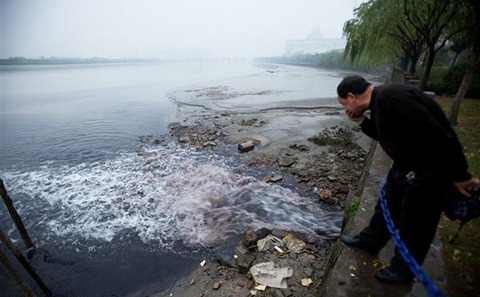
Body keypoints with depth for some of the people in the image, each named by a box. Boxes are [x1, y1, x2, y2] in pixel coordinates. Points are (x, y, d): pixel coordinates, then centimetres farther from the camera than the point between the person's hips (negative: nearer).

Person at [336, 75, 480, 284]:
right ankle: (370, 241, 46)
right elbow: (384, 135, 16)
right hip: (405, 164, 9)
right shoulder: (379, 100, 3)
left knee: (414, 227, 10)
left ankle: (403, 271, 33)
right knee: (387, 206, 24)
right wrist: (362, 121, 2)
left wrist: (460, 176, -21)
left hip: (428, 174, -9)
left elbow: (437, 136, -29)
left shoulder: (390, 98, -28)